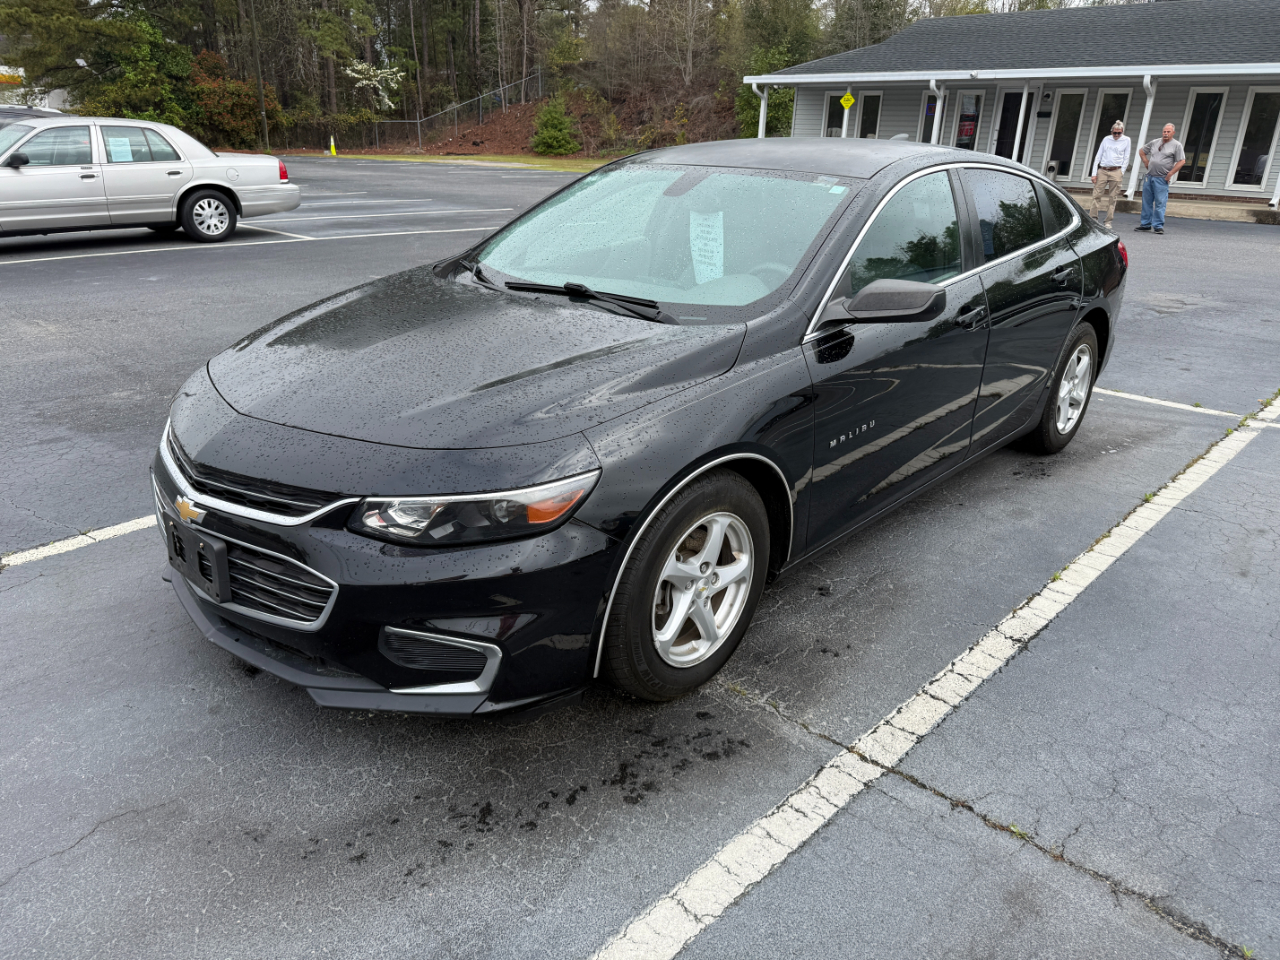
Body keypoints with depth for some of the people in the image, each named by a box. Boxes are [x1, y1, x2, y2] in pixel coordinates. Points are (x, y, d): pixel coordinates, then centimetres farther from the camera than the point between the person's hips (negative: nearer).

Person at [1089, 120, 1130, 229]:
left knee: (1112, 198, -1)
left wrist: (1121, 172, -2)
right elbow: (1098, 157, 10)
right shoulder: (1106, 139, 11)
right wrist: (1094, 173, 2)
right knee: (1096, 195, -6)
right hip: (1102, 171, 1)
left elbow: (1126, 158, 8)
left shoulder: (1126, 140, 8)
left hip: (1115, 171, -1)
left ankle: (1107, 222, 2)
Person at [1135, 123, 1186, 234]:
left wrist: (1170, 173, -10)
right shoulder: (1155, 142, 13)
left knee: (1160, 203, -6)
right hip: (1149, 176, 5)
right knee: (1146, 201, 7)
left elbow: (1182, 161, -4)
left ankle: (1158, 226, -3)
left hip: (1162, 179, -5)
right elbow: (1141, 151, 25)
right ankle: (1145, 224, 16)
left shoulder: (1176, 145, 0)